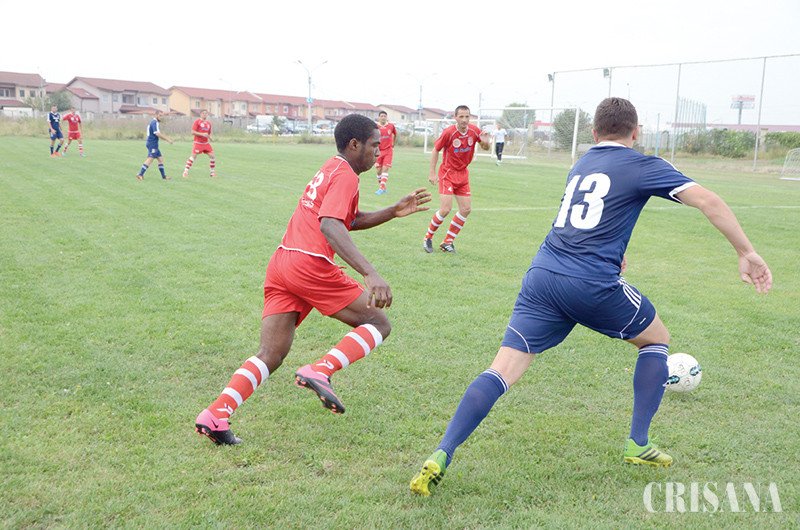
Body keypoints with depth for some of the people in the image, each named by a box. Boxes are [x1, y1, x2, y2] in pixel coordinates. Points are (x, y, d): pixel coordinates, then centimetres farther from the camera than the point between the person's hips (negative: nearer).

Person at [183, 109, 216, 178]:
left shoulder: (209, 123, 13)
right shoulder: (197, 121, -5)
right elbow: (193, 132, -11)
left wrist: (210, 138, 0)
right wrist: (202, 134, -20)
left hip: (206, 143, 6)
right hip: (198, 143, -5)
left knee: (212, 156, -3)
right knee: (193, 156, -14)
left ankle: (212, 173, 11)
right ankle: (185, 172, -8)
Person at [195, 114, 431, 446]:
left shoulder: (331, 170, 27)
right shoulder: (345, 175, -4)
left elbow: (351, 221, 36)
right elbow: (330, 226, -21)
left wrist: (393, 212, 26)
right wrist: (370, 273, -32)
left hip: (280, 263, 9)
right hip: (310, 265, -9)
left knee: (270, 356, 7)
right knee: (378, 323, 2)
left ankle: (215, 415, -5)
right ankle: (320, 371, -14)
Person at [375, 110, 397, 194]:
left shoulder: (391, 126, 0)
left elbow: (395, 135, 18)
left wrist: (393, 146, 19)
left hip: (388, 150, -1)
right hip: (379, 150, 1)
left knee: (385, 169, -12)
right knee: (379, 170, 2)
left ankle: (381, 188, -17)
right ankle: (383, 188, 18)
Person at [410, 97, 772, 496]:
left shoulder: (580, 165, 24)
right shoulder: (642, 166, 5)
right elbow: (707, 200, -3)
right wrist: (746, 253, 4)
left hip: (542, 275, 5)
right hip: (592, 284, -5)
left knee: (502, 371, 0)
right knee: (657, 339, 22)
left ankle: (441, 455, -14)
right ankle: (637, 444, 24)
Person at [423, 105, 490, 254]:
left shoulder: (474, 131, -4)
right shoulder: (449, 132, -16)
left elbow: (485, 148, 9)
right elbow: (436, 150, -6)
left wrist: (485, 142, -16)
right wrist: (433, 173, -9)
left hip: (463, 174, 6)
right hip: (447, 173, -5)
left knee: (466, 209, 2)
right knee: (445, 209, -14)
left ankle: (447, 242, 14)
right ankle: (428, 237, 9)